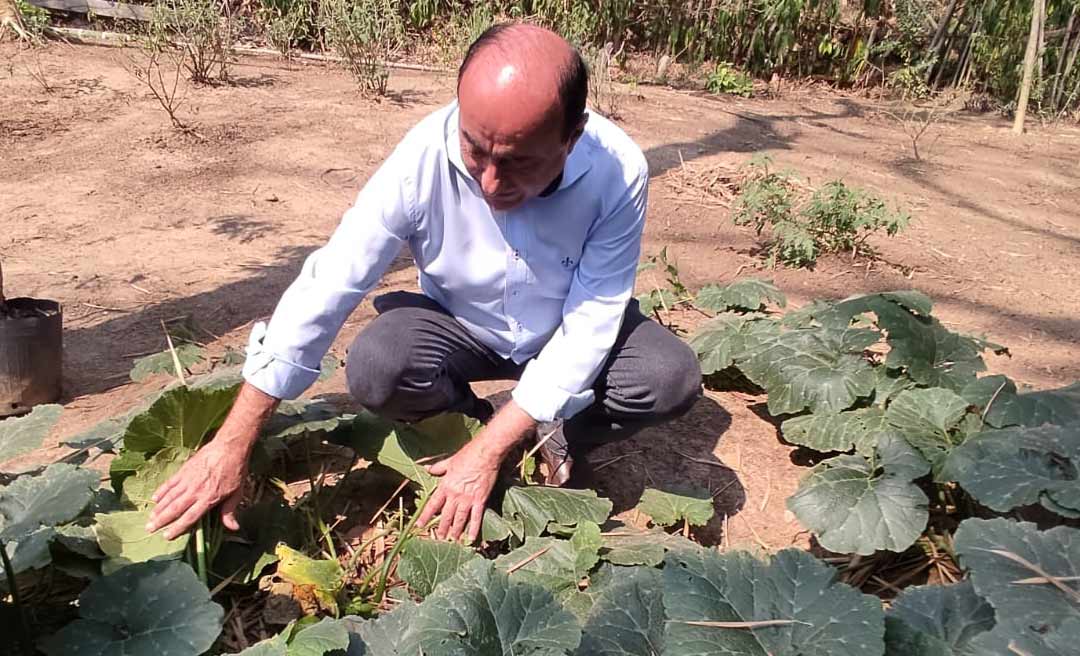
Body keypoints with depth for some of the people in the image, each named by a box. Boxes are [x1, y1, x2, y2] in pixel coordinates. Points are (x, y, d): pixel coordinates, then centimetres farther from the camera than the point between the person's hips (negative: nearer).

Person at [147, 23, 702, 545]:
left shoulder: (619, 172, -31)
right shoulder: (424, 157, -31)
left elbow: (589, 324, -26)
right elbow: (326, 288, -28)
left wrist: (487, 452, -30)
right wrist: (232, 445, -28)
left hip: (566, 333, 0)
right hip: (460, 327, 0)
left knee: (672, 377, -25)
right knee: (375, 370, -29)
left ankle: (554, 434, 3)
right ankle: (471, 419, 2)